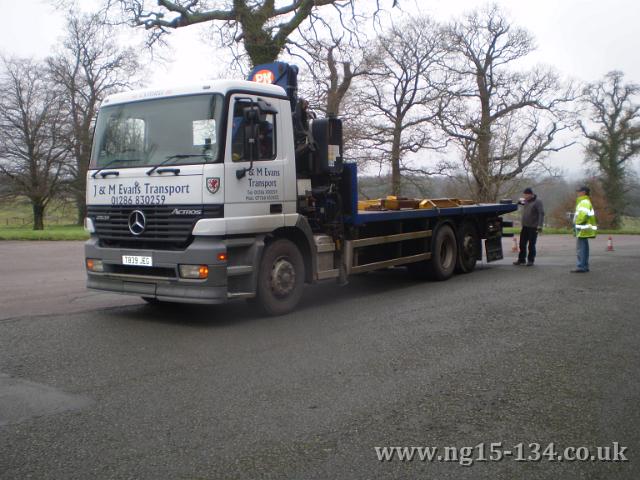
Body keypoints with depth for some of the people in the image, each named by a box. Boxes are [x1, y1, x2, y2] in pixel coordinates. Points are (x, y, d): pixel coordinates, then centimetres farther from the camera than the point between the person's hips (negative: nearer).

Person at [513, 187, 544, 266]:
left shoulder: (537, 202, -9)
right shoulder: (526, 201, 11)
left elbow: (541, 214, -15)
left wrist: (540, 226, -23)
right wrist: (520, 202, 6)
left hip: (533, 227, -7)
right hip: (525, 226, 7)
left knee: (531, 245, 0)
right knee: (522, 244, 9)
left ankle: (531, 260, 10)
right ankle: (521, 260, 18)